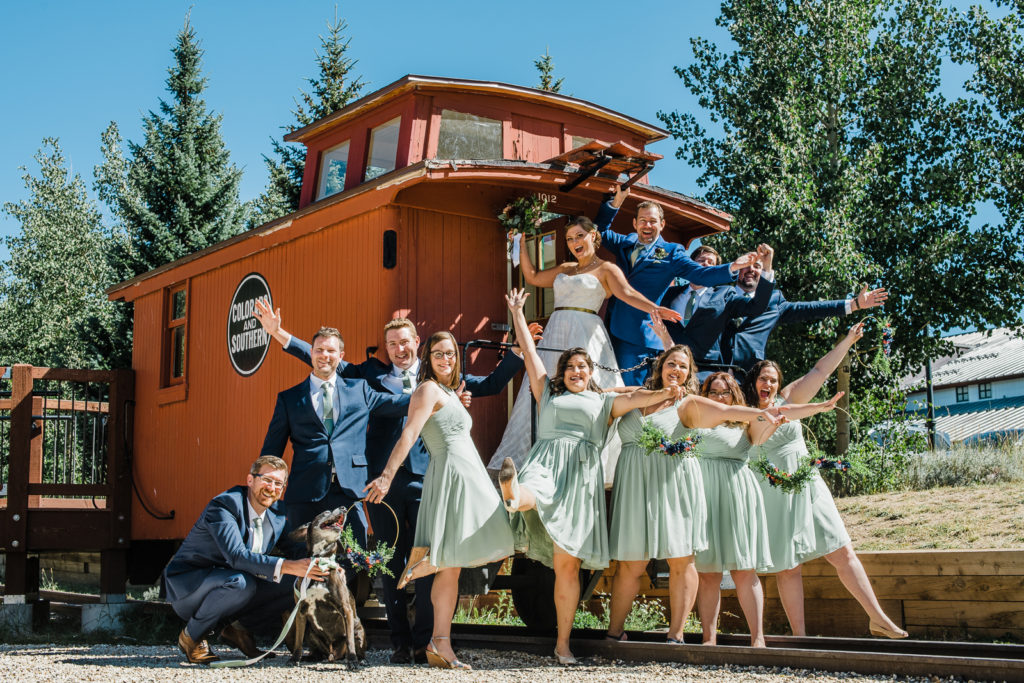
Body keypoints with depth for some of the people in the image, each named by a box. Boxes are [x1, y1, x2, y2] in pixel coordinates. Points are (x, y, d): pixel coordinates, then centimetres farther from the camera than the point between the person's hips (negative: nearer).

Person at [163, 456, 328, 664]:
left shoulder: (277, 515, 1)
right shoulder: (223, 505, -22)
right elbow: (237, 556, -35)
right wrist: (289, 566, -44)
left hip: (228, 587, 6)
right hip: (186, 588, -6)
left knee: (297, 584, -10)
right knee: (240, 581, -37)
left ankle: (238, 628, 5)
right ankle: (191, 636, -12)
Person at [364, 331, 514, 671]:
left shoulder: (448, 393, 22)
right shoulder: (428, 390, -5)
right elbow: (408, 434, -17)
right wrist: (387, 476, -25)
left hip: (466, 475, 9)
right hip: (453, 473, -9)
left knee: (451, 565, 4)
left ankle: (440, 646, 3)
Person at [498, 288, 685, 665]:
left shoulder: (604, 402, 23)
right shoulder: (548, 393, 25)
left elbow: (634, 398, 5)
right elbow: (529, 353, 25)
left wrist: (662, 393, -15)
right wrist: (517, 313, 26)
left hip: (581, 473, 0)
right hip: (546, 462, 1)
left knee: (567, 562, -6)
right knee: (536, 494, -40)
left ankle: (563, 642, -3)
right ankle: (514, 494, -79)